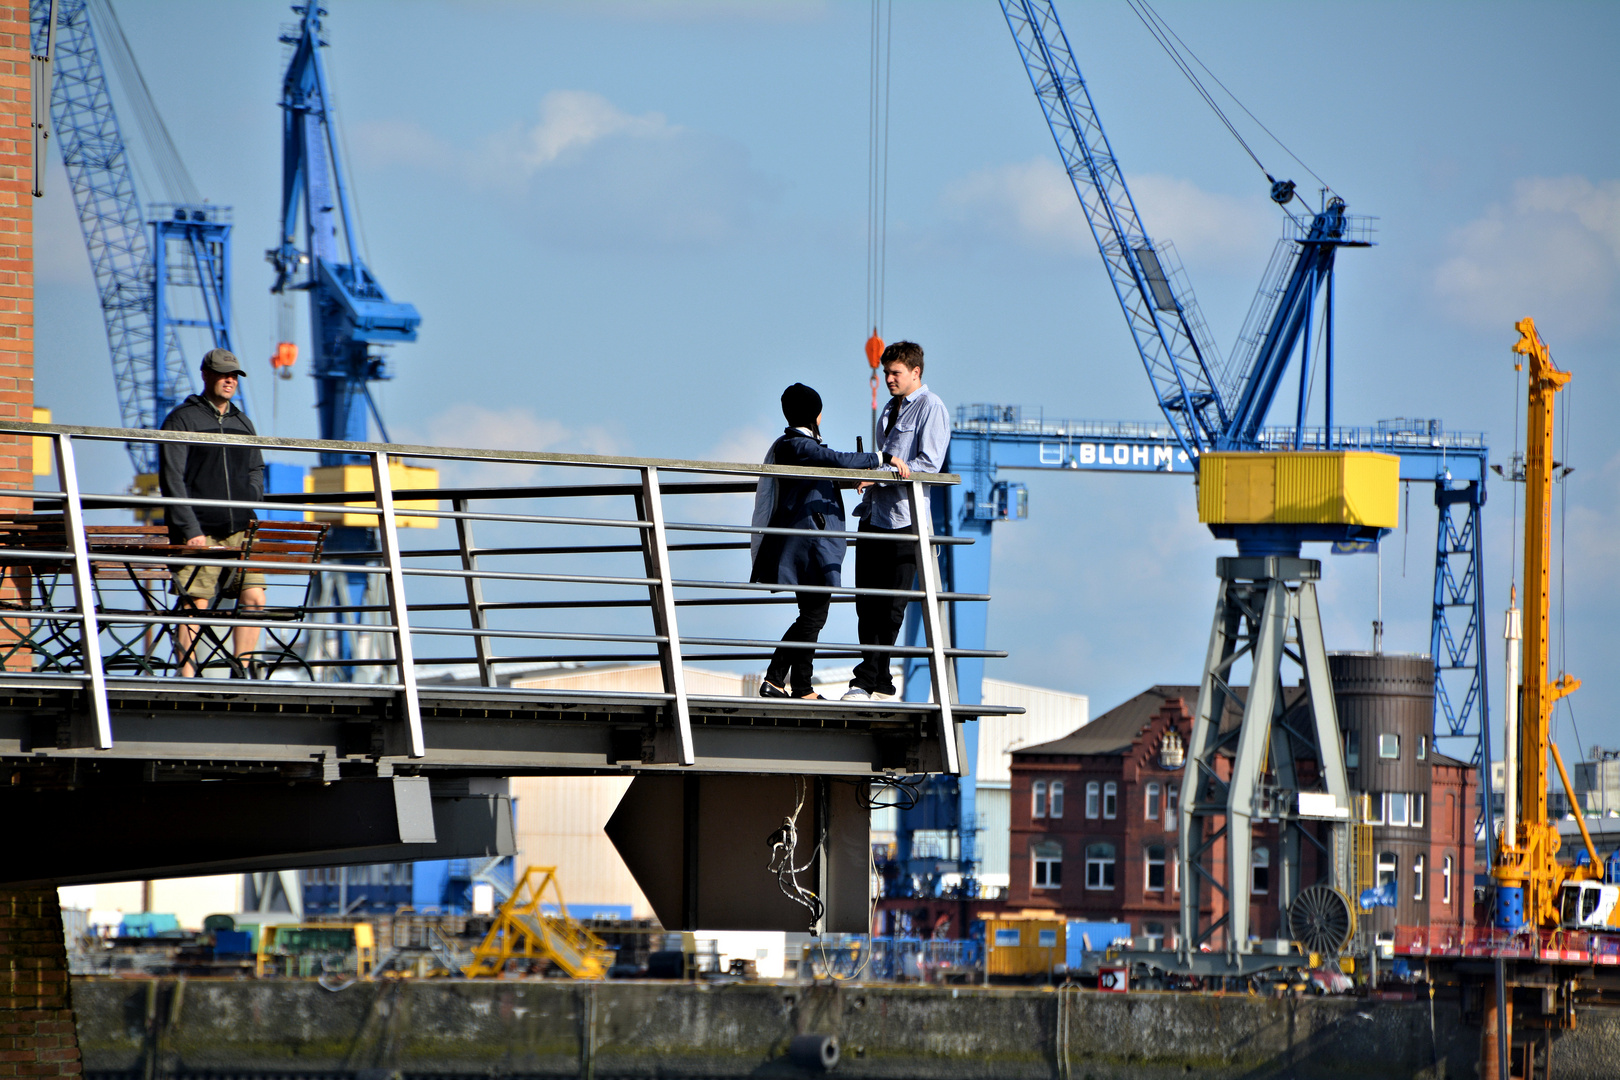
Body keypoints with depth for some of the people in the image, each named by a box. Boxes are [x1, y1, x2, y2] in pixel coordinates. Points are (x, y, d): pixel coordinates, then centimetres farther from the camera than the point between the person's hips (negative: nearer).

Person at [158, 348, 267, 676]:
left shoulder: (242, 423, 19)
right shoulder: (181, 420, 0)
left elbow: (256, 471, 26)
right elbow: (172, 479, -6)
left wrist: (249, 500, 4)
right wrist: (190, 530, -13)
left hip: (239, 530, 5)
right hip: (199, 533, -5)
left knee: (253, 597, -6)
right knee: (194, 603, -8)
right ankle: (187, 678, -4)